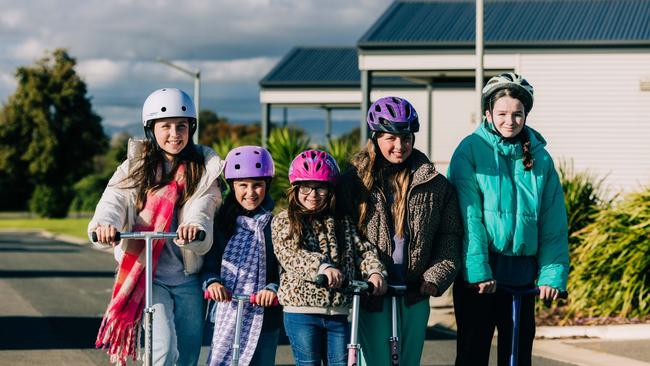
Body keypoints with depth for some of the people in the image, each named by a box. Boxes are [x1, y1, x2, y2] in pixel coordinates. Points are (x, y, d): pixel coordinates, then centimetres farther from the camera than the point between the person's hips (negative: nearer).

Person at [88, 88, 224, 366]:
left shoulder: (204, 170, 3)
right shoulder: (136, 167, 2)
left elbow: (202, 210, -13)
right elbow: (115, 199, -14)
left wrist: (194, 228, -38)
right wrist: (105, 224, -38)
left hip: (188, 278, 2)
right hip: (147, 277, -2)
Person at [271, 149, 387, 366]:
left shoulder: (342, 222, 12)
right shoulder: (284, 222, 0)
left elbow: (362, 249, 3)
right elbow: (290, 255, -16)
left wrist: (375, 271, -19)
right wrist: (322, 267, -33)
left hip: (338, 313, 3)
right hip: (301, 310, -3)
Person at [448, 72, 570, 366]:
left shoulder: (539, 157, 7)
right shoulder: (471, 150, -4)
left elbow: (553, 222, 6)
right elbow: (469, 215, -11)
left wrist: (552, 273, -3)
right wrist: (477, 270, -18)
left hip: (522, 274, 3)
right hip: (478, 271, -3)